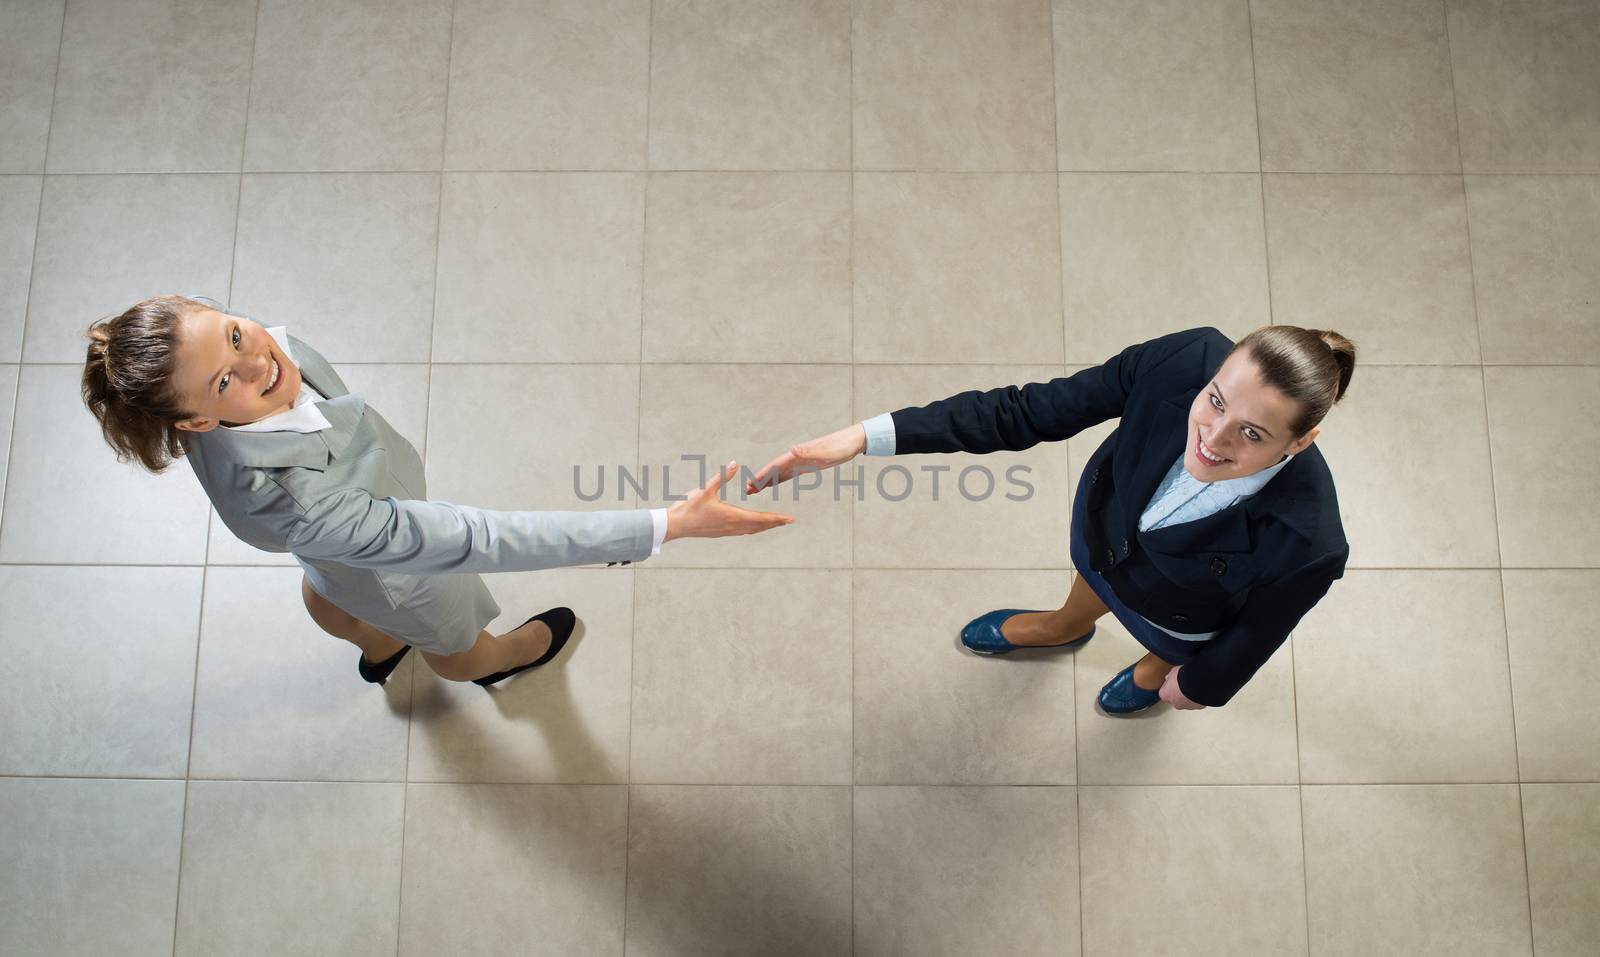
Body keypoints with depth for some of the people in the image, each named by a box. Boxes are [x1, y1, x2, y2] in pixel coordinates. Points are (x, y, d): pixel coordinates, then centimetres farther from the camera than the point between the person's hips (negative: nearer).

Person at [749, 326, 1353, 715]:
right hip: (1105, 521, 3)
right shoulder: (1188, 359, -40)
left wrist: (1203, 685, 0)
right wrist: (867, 437, -37)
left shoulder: (1307, 545, -45)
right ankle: (1063, 628, 77)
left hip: (1179, 609, -2)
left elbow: (1256, 631, -22)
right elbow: (1031, 412, -31)